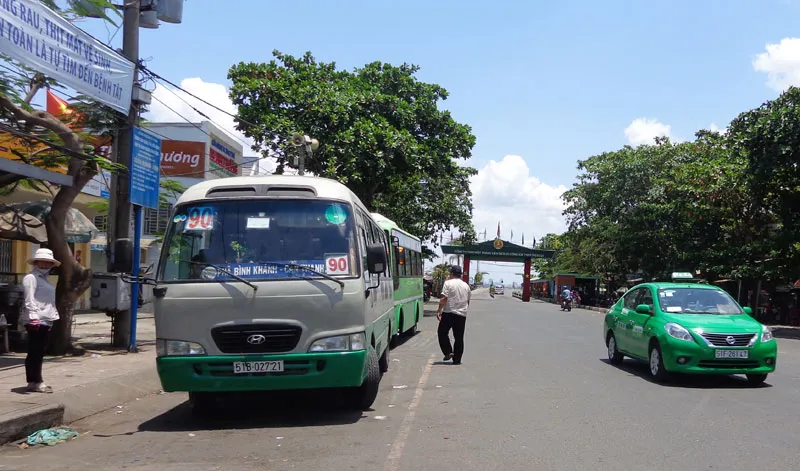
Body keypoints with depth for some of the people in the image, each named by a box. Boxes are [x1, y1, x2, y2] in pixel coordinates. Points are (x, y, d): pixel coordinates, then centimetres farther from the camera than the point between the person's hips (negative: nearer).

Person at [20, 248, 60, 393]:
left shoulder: (44, 278, 22)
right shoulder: (31, 278, -7)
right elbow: (29, 300, -17)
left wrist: (52, 317, 20)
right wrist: (34, 317, -25)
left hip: (45, 321, 10)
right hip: (36, 321, -9)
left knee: (39, 352, 11)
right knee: (35, 352, -7)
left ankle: (36, 381, 15)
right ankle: (35, 382, -4)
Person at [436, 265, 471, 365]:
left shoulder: (448, 283, -6)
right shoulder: (466, 285, 11)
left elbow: (444, 298, -13)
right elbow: (468, 301, 18)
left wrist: (439, 310, -10)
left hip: (449, 313, -5)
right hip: (462, 314, 5)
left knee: (442, 333, 10)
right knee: (459, 337, 7)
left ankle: (448, 352, -1)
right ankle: (457, 359, 8)